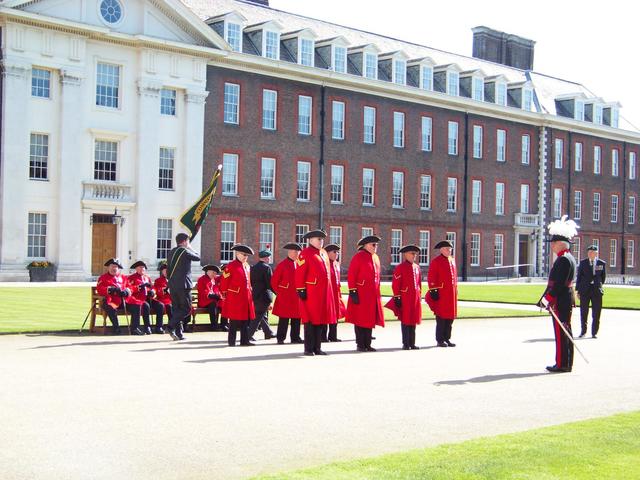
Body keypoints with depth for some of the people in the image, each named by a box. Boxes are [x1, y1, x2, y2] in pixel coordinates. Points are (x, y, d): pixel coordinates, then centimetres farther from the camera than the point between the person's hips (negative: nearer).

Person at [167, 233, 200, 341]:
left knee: (177, 309, 10)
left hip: (172, 285, 8)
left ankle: (178, 333, 9)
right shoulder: (184, 251, -9)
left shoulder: (171, 252, 14)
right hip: (183, 285, -8)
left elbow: (168, 270, 17)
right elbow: (198, 257, 3)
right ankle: (172, 327, -15)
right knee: (187, 308, -2)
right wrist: (190, 248, 15)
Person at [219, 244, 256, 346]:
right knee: (234, 321, -2)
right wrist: (225, 294, -3)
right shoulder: (231, 266, -9)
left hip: (246, 297, 7)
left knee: (246, 319, 8)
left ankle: (245, 341, 14)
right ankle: (231, 341, 7)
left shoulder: (247, 266, 14)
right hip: (234, 298, -7)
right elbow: (224, 281, -8)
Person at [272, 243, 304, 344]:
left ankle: (295, 337, 14)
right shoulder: (282, 265, -5)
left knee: (296, 318, 6)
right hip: (285, 298, -6)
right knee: (284, 319, -2)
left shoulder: (298, 265, 12)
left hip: (296, 297, 6)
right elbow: (274, 281, -4)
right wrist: (279, 292, -3)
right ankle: (280, 338, 4)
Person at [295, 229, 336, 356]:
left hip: (324, 293, 8)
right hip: (311, 293, -8)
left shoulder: (323, 254, 17)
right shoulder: (305, 253, -7)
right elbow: (299, 274, -12)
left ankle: (317, 348, 17)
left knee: (320, 320, 10)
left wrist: (328, 291, 19)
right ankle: (309, 349, 4)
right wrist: (301, 290, -17)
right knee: (310, 321, -2)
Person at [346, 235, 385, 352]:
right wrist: (353, 292, -17)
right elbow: (351, 275, -12)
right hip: (361, 295, -7)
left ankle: (367, 344, 16)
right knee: (360, 320, -1)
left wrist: (377, 293, 17)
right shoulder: (359, 257, -8)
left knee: (371, 319, 9)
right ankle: (360, 345, 6)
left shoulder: (376, 258, 14)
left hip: (373, 295, 7)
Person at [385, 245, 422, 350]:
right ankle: (406, 344, 7)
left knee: (414, 321, 9)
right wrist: (397, 298, -12)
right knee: (405, 321, 1)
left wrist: (419, 296, 15)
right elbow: (395, 284, -9)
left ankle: (412, 343, 16)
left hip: (415, 298, 6)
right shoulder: (400, 267, -7)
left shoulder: (417, 267, 12)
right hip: (405, 298, -6)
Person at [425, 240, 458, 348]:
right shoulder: (436, 261, -6)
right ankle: (440, 340, 4)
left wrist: (455, 290, 18)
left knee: (451, 316, 9)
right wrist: (433, 291, -16)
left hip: (451, 293, 7)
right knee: (441, 317, -3)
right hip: (441, 294, -7)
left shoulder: (452, 260, 15)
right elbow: (431, 277, -10)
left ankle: (447, 338, 17)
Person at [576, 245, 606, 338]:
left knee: (596, 313, 0)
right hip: (585, 290, 0)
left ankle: (594, 332, 9)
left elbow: (603, 276, 14)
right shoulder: (583, 263, 4)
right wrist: (578, 289, 1)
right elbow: (579, 276, 4)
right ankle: (583, 331, 15)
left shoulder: (602, 263, 4)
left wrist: (599, 285, 14)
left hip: (597, 290, 0)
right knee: (584, 311, 3)